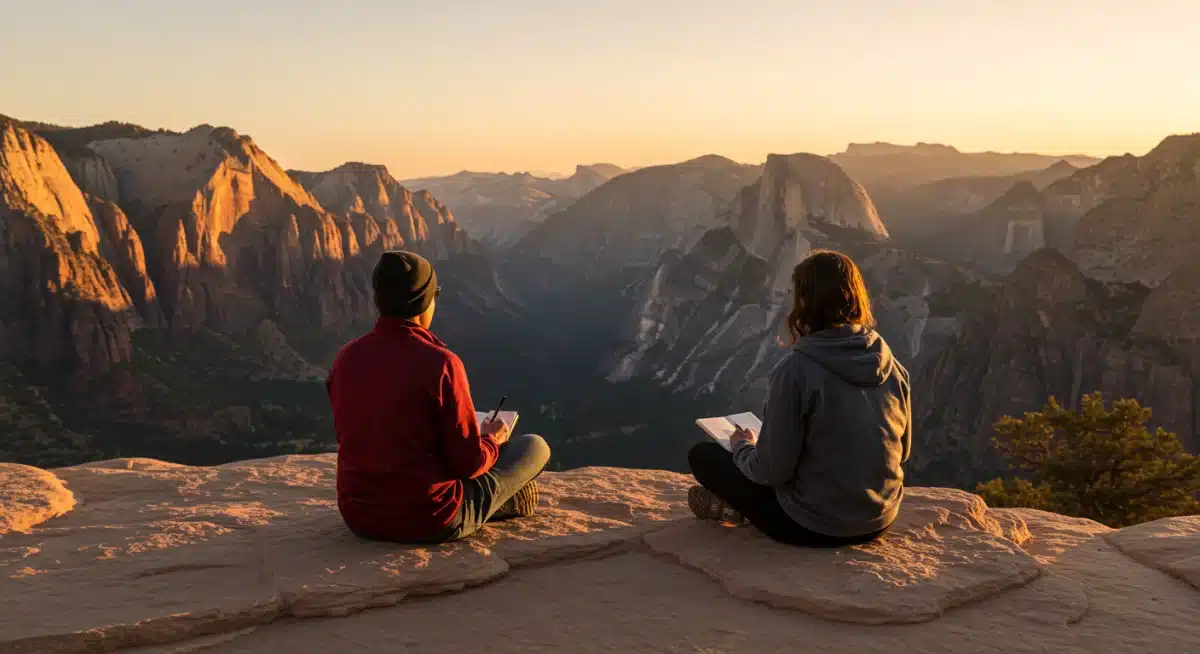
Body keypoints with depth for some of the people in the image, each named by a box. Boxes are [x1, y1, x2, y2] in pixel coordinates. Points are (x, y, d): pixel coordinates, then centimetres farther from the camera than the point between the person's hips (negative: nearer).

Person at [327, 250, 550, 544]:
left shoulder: (346, 358, -3)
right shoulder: (440, 363, -20)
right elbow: (468, 463, -17)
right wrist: (491, 440, 7)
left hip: (359, 517, 6)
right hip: (430, 521, -6)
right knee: (535, 446, 13)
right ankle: (509, 497, 40)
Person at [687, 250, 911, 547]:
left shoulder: (795, 370, -23)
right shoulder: (893, 368, -4)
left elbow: (772, 470, -20)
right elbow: (901, 450, 9)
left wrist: (742, 445, 4)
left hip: (814, 527, -6)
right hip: (879, 520, 6)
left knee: (703, 455, 9)